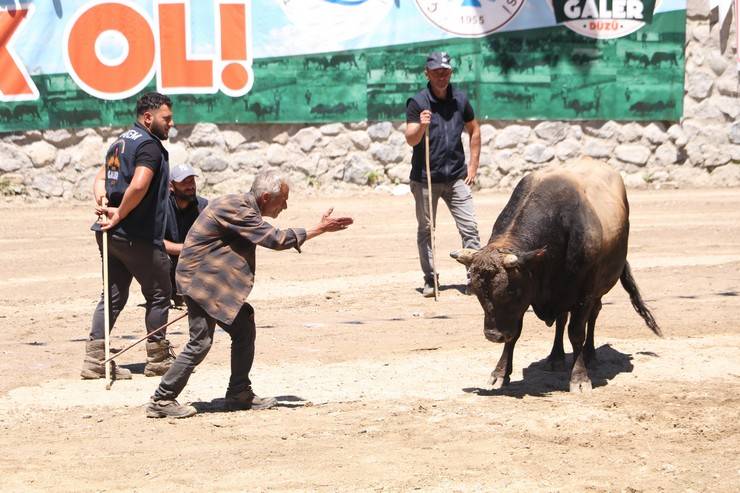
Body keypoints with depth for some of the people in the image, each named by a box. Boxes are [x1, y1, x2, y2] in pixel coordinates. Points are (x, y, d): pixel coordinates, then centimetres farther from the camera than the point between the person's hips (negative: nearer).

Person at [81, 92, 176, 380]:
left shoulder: (121, 142, 17)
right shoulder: (150, 146, -14)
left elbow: (101, 177, 18)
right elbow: (138, 186, -28)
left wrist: (103, 205, 0)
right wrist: (118, 217, -17)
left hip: (112, 234, 8)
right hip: (138, 236, -8)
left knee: (114, 296, 11)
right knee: (158, 294, 7)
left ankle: (95, 359, 4)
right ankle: (158, 360, 15)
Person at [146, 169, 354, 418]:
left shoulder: (243, 207, 11)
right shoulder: (235, 209, -21)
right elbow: (275, 239, -23)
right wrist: (320, 229, -19)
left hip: (216, 282, 10)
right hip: (199, 279, -10)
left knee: (244, 330, 10)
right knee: (200, 342, -12)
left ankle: (240, 393, 19)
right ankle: (162, 400, -6)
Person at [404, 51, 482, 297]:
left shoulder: (460, 99, 5)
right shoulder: (417, 102, -7)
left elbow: (474, 130, 18)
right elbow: (410, 139, -15)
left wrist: (473, 165, 11)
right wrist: (421, 126, -36)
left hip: (456, 177, 3)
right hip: (425, 178, -2)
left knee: (469, 227, -4)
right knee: (425, 230, 5)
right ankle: (430, 280, 13)